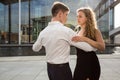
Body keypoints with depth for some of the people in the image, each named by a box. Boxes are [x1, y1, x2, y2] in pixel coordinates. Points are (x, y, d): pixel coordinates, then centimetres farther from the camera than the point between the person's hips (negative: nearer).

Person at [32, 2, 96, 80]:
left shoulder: (43, 32, -1)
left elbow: (35, 48, 18)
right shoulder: (66, 31, -19)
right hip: (62, 69, -6)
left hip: (49, 68, 7)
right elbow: (88, 47, -16)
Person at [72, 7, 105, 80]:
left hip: (91, 64, -5)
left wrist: (85, 39, -31)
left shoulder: (94, 31, -9)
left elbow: (102, 47, -25)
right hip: (80, 64, 5)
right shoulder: (77, 31, 8)